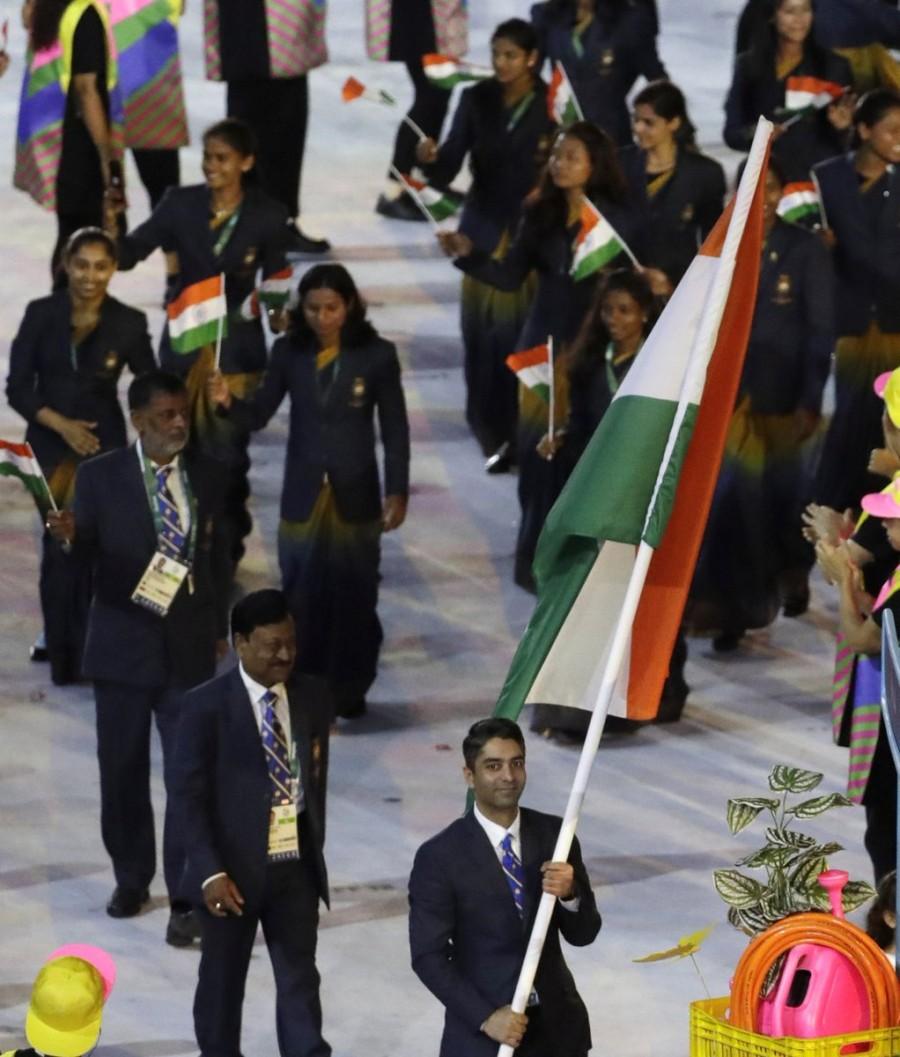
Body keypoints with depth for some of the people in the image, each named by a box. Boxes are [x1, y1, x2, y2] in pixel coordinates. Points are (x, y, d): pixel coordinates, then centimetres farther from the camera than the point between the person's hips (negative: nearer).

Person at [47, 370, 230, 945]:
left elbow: (218, 556, 10)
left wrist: (219, 628, 11)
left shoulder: (208, 476, 3)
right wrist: (69, 534, -32)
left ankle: (185, 901, -3)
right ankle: (131, 878, 30)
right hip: (124, 643, 0)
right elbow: (87, 548, -9)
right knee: (122, 770, 11)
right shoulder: (100, 477, -4)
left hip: (190, 646, 0)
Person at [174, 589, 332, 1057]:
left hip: (296, 867, 3)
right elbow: (190, 795, -12)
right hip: (233, 870, -3)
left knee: (300, 980, 3)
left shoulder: (312, 697, 2)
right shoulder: (206, 706, -12)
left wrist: (314, 850, 13)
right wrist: (211, 872, -19)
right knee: (222, 981, 12)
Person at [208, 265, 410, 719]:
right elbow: (259, 415, -2)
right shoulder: (289, 352, -1)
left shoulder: (376, 355, -6)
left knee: (354, 597, 8)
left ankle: (350, 690, 21)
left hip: (355, 495, -1)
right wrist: (229, 402, -24)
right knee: (301, 599, 2)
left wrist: (397, 491, -5)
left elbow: (395, 429, -1)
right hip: (303, 496, 1)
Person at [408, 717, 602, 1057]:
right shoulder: (439, 857, -11)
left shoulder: (553, 834, 1)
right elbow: (428, 956, -11)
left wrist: (569, 894, -20)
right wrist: (485, 1017, -21)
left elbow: (584, 933, 2)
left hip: (556, 1028, 4)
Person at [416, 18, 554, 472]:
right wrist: (430, 159, -27)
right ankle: (494, 433, 17)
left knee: (525, 333, -9)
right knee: (483, 332, 3)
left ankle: (525, 434, -2)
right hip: (485, 230, 3)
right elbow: (448, 170, -5)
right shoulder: (476, 99, 1)